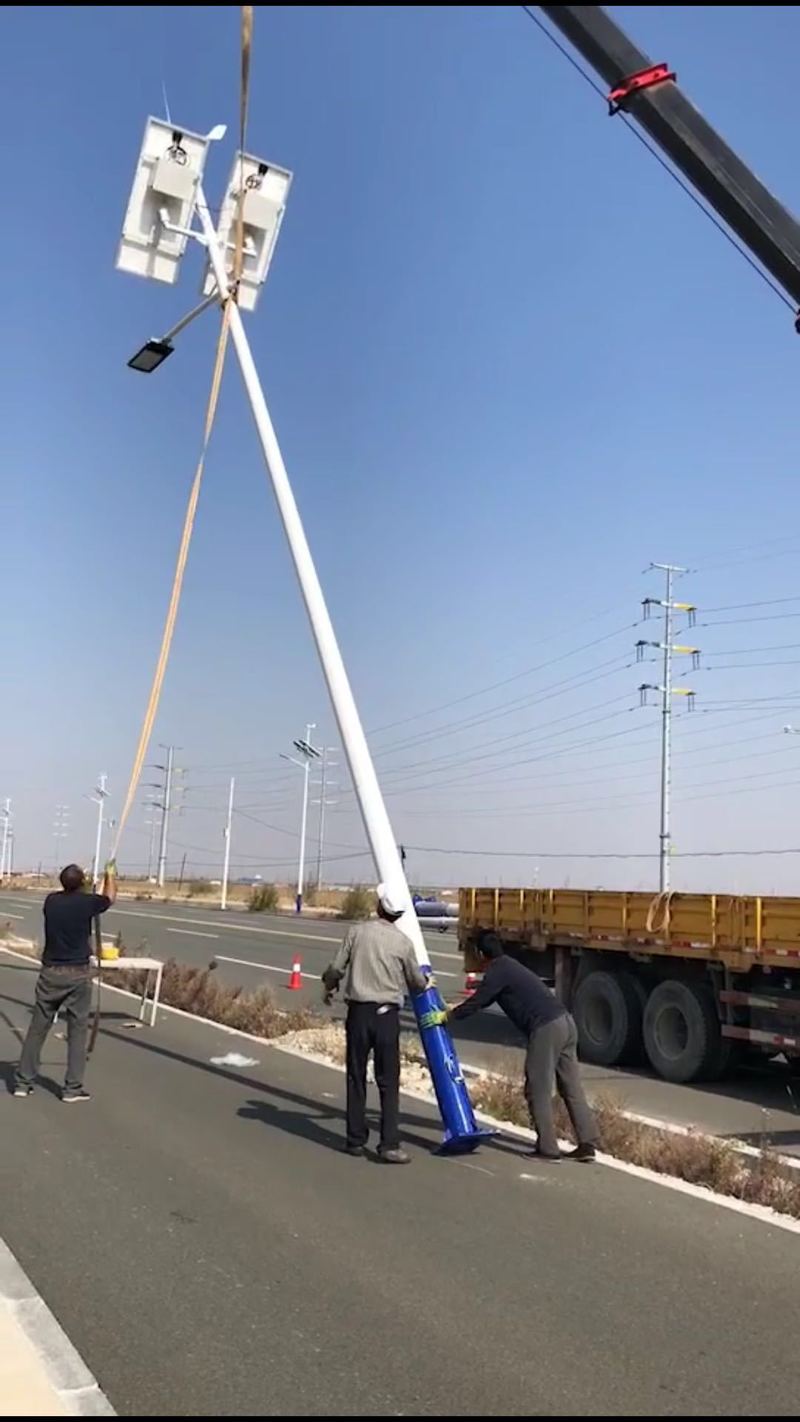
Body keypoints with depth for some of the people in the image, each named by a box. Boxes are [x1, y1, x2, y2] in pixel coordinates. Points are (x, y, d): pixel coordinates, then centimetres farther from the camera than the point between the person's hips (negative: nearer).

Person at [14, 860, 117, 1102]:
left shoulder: (51, 901, 0)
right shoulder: (87, 902, -9)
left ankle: (23, 1082, 17)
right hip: (78, 973, -3)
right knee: (77, 1030, 4)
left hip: (50, 972, 4)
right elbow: (109, 898, 14)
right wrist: (110, 875, 31)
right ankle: (72, 1087, 4)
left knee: (37, 1028, 12)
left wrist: (78, 878, 37)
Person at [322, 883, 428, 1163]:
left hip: (358, 1011, 1)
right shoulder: (402, 941, -2)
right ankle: (389, 1144, -2)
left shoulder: (356, 932, -3)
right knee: (388, 1081, 3)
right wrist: (424, 982, 33)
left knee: (356, 1078, 11)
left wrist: (329, 986, 21)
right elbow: (417, 982, 9)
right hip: (386, 1014, -1)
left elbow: (336, 968, -2)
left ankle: (356, 1140, 17)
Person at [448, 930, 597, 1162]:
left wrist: (448, 1016, 13)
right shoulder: (508, 966, 25)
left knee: (538, 1091, 1)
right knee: (572, 1088, 11)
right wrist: (456, 1008, 39)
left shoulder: (497, 972, -4)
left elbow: (477, 1003, -2)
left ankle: (548, 1149, 4)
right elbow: (484, 999, 35)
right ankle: (587, 1143, 12)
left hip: (546, 1028, -9)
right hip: (565, 1021, 9)